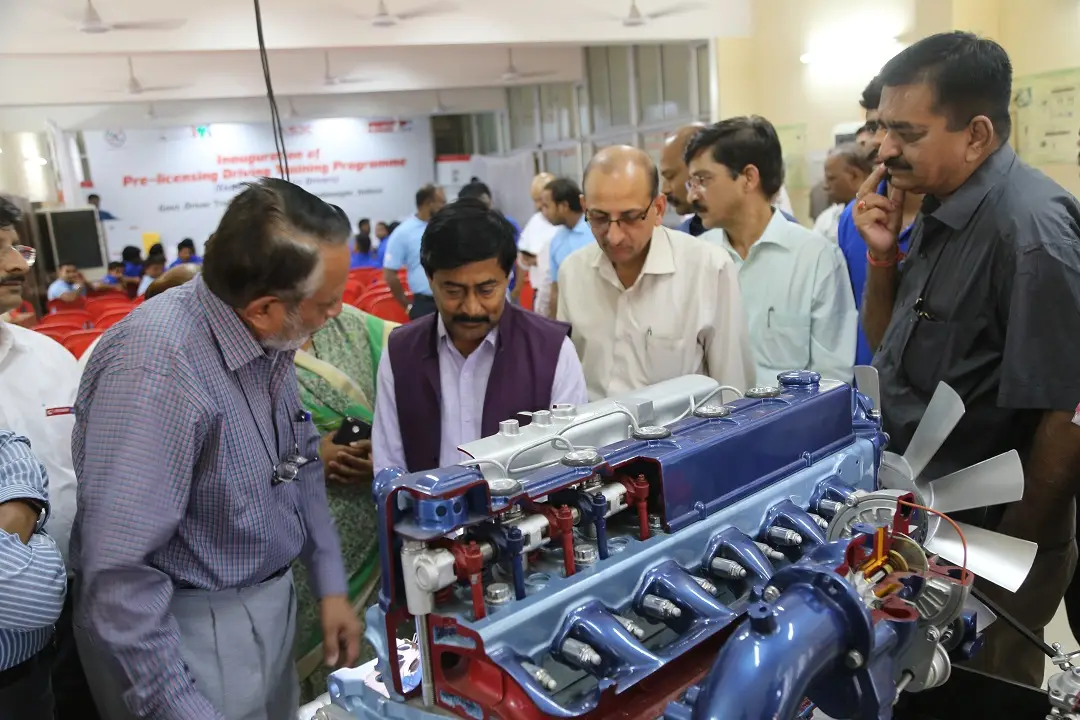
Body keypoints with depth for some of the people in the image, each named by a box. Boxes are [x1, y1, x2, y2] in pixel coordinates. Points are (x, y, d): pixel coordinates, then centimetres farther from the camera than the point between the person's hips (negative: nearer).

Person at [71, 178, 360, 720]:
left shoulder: (266, 339, -4)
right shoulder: (157, 363, -29)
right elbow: (117, 573, -29)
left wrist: (330, 585, 7)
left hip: (271, 604, 8)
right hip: (188, 634, -7)